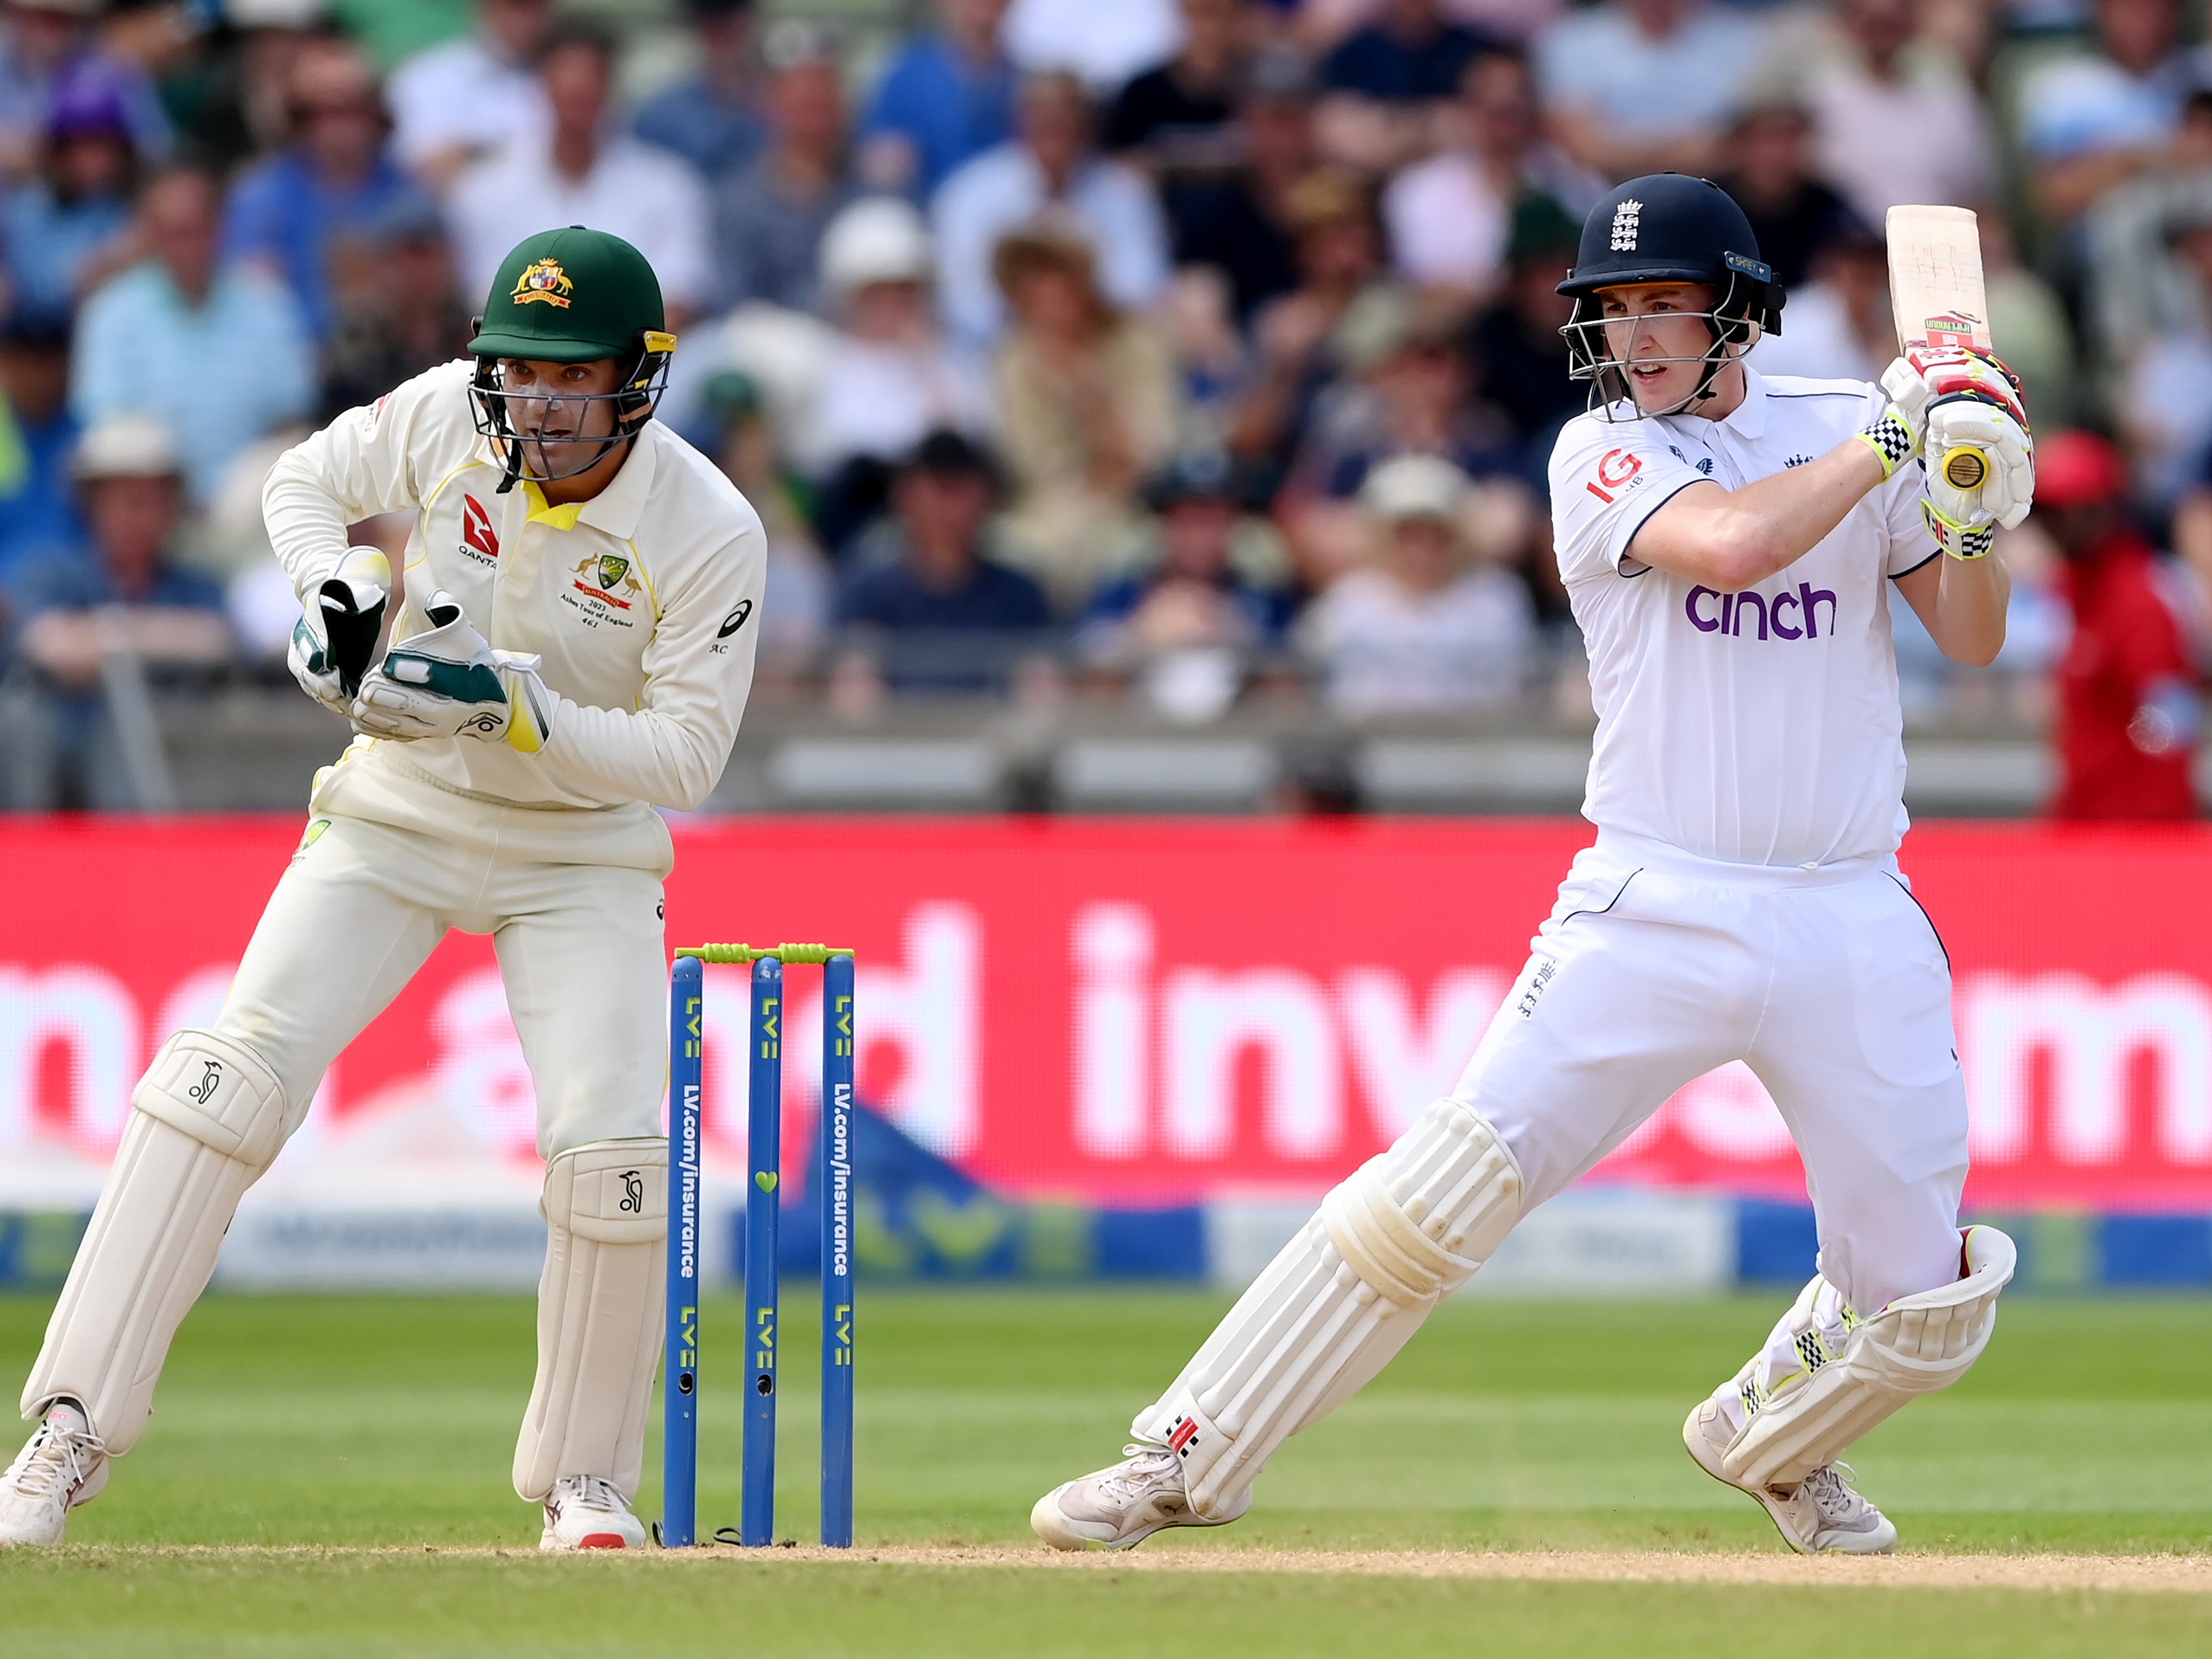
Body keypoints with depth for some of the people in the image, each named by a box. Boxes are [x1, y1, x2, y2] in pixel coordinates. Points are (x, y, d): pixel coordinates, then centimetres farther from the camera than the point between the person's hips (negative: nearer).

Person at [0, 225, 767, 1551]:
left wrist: (516, 711, -32)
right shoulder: (450, 417, -12)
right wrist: (333, 591, -13)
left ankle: (587, 1478, 7)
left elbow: (686, 754, -19)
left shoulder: (710, 532, -19)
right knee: (234, 1074, -17)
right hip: (399, 817, 1)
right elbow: (306, 483, 7)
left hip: (583, 854, -1)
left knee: (612, 1150, -17)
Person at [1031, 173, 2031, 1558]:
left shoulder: (1844, 425, 7)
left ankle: (1773, 1441, 35)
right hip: (1656, 911, -2)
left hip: (1852, 924, 3)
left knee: (1925, 1297, 2)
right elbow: (1732, 543, -21)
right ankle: (1190, 1457, -6)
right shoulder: (1603, 455, -1)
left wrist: (1972, 520, -13)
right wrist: (1889, 443, -12)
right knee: (1448, 1184, -14)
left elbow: (1974, 638, 6)